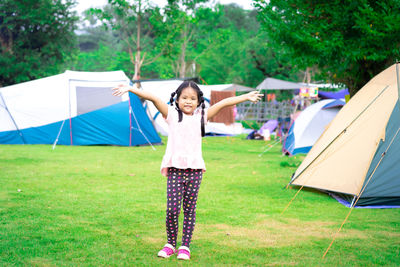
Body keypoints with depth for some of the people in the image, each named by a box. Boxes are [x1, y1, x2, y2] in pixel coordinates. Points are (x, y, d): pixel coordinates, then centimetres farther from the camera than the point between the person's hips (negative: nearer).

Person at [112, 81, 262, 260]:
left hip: (195, 169, 2)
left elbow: (223, 103, 10)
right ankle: (170, 244, 13)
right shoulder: (171, 114, 6)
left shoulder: (201, 117, 12)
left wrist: (246, 97, 8)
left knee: (190, 210, 4)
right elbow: (153, 98, -5)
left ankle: (185, 246, 16)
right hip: (175, 169, -2)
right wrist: (131, 89, -15)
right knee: (172, 209, -7)